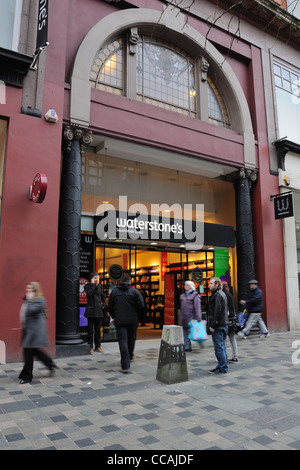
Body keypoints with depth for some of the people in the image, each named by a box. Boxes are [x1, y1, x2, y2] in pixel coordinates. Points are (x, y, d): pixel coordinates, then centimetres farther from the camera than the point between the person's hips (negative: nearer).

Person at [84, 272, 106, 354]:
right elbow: (89, 293, -22)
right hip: (90, 310, -4)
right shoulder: (87, 286, -1)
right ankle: (90, 347, 9)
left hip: (99, 311, 4)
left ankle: (98, 346, 18)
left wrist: (104, 304, 10)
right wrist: (93, 284, -16)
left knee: (98, 329, 10)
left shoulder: (99, 287, 12)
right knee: (90, 330, 0)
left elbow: (103, 296, 25)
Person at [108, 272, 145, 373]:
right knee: (131, 339, 21)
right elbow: (141, 306, -8)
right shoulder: (135, 291, -4)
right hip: (133, 320, 0)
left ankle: (125, 365, -5)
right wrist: (137, 316, 9)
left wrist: (114, 317, 20)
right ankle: (130, 356, 43)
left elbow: (110, 307, 8)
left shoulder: (114, 291, 3)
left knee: (122, 341, -1)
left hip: (119, 321, 0)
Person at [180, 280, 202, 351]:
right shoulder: (182, 296, 15)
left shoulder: (195, 295, -4)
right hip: (184, 318, 6)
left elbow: (197, 307, -11)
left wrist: (198, 318, -17)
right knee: (185, 332, 7)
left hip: (191, 318, -6)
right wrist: (181, 317, 15)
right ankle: (187, 347, 14)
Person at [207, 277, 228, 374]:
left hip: (218, 326, -10)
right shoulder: (221, 293, 17)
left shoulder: (217, 295, -15)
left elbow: (217, 311, -21)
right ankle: (222, 367, 22)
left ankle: (223, 368, 3)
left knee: (219, 348, -4)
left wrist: (212, 325, -18)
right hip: (223, 325, 10)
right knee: (222, 347, 15)